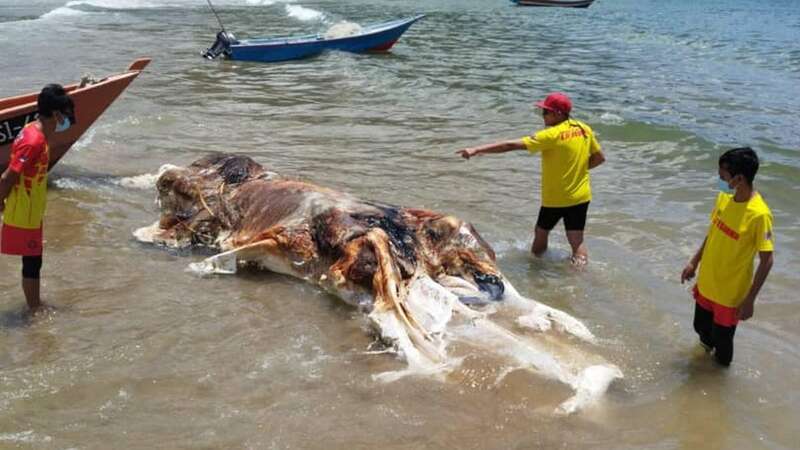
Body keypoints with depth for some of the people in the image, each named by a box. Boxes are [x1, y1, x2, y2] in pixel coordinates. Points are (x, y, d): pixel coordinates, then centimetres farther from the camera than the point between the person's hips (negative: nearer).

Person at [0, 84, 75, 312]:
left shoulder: (34, 131, 5)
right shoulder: (34, 141, -26)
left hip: (31, 213, 9)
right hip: (24, 216, -9)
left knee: (33, 261, 20)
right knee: (32, 262, 4)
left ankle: (36, 305, 34)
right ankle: (35, 310, 17)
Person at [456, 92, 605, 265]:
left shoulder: (552, 135, -19)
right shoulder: (584, 129, -1)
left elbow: (511, 145, -22)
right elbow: (599, 158, 11)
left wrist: (477, 150, -22)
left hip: (555, 198, -5)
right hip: (581, 197, 5)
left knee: (541, 234, 18)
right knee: (577, 241, 8)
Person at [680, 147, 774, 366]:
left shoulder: (759, 215, -28)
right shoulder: (724, 198, -6)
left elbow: (766, 261, -21)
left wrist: (750, 300, -20)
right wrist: (694, 262, 15)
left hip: (730, 293, -6)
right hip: (706, 283, 6)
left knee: (722, 339, 12)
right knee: (701, 327, 25)